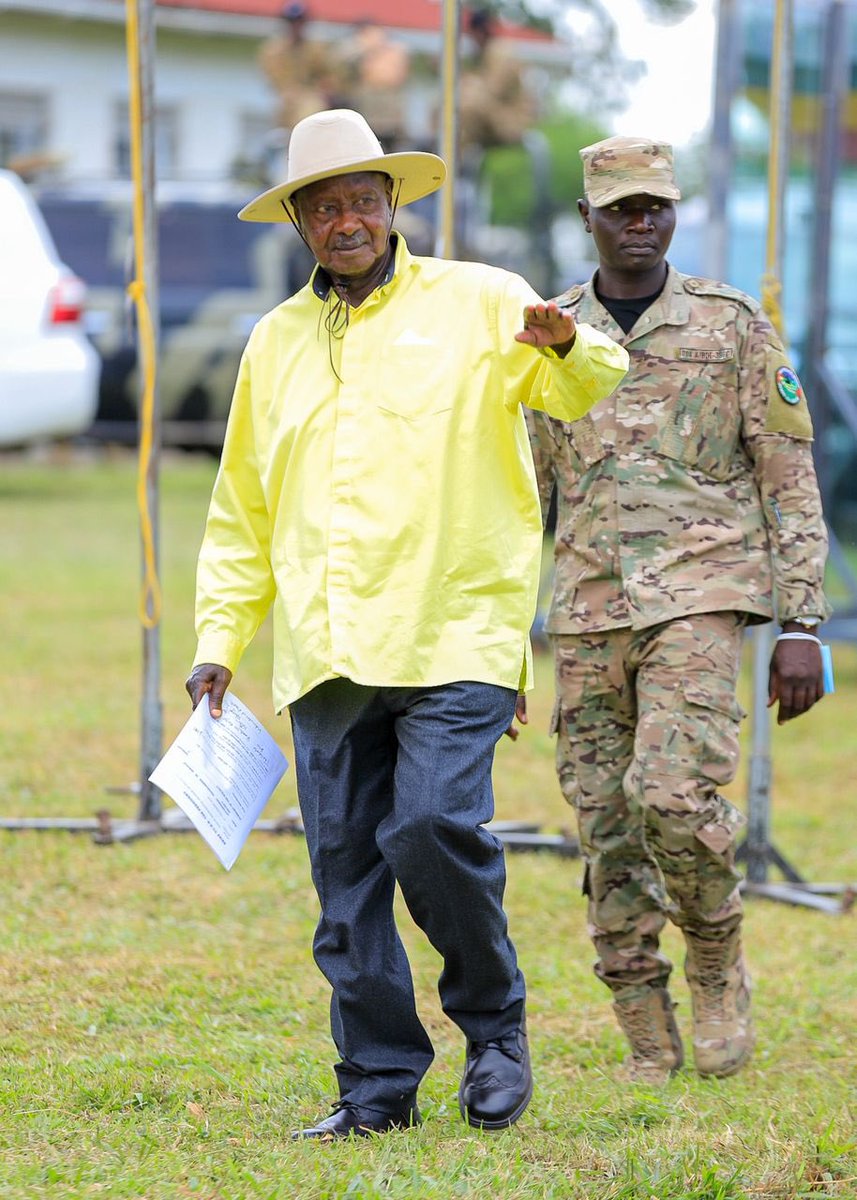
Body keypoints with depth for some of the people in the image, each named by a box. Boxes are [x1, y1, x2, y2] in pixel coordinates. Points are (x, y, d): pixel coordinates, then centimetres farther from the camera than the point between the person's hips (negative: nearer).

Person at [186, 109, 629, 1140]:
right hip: (323, 655, 4)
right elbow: (241, 514, 23)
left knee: (434, 829, -18)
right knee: (345, 863, 1)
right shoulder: (275, 343, 18)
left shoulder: (477, 305, 6)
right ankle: (379, 1083, 10)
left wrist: (570, 348, -22)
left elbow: (611, 400, 0)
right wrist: (217, 640, 14)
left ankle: (493, 1025, 5)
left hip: (453, 635, -4)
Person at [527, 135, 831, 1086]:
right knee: (608, 835, 2)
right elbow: (521, 496, 14)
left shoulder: (733, 325, 0)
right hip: (587, 613, 4)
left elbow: (791, 483, 0)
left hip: (699, 596, -3)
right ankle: (649, 1050, 10)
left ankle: (717, 960, 4)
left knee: (675, 794, -23)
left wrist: (802, 626, -7)